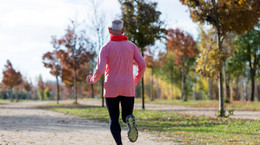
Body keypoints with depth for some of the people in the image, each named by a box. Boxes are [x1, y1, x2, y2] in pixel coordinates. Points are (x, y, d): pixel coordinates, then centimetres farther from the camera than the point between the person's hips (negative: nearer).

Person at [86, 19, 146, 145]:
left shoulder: (106, 48, -5)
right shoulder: (131, 46, 4)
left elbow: (100, 70, -13)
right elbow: (142, 65, -2)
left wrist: (92, 79, 8)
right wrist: (136, 79, 16)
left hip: (111, 89, -1)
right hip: (128, 88, 2)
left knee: (113, 119, 10)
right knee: (127, 116, 11)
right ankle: (130, 120, -27)